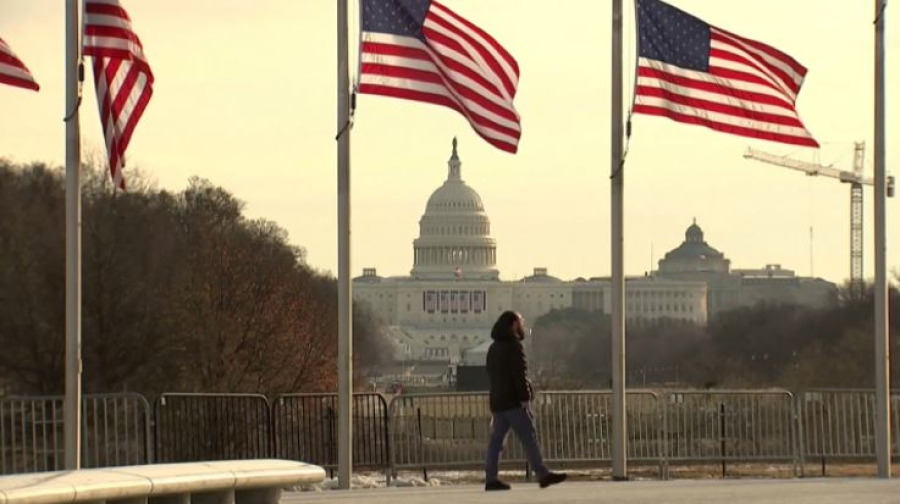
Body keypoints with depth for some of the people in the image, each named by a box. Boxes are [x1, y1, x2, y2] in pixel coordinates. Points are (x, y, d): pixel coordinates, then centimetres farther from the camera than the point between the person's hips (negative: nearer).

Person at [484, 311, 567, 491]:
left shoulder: (494, 348, 18)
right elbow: (519, 374, -17)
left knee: (496, 439, 5)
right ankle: (542, 475, -8)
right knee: (529, 438, -7)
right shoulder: (513, 346, -10)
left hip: (497, 401, 8)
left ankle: (491, 478, 1)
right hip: (513, 402, -8)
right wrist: (525, 396, -18)